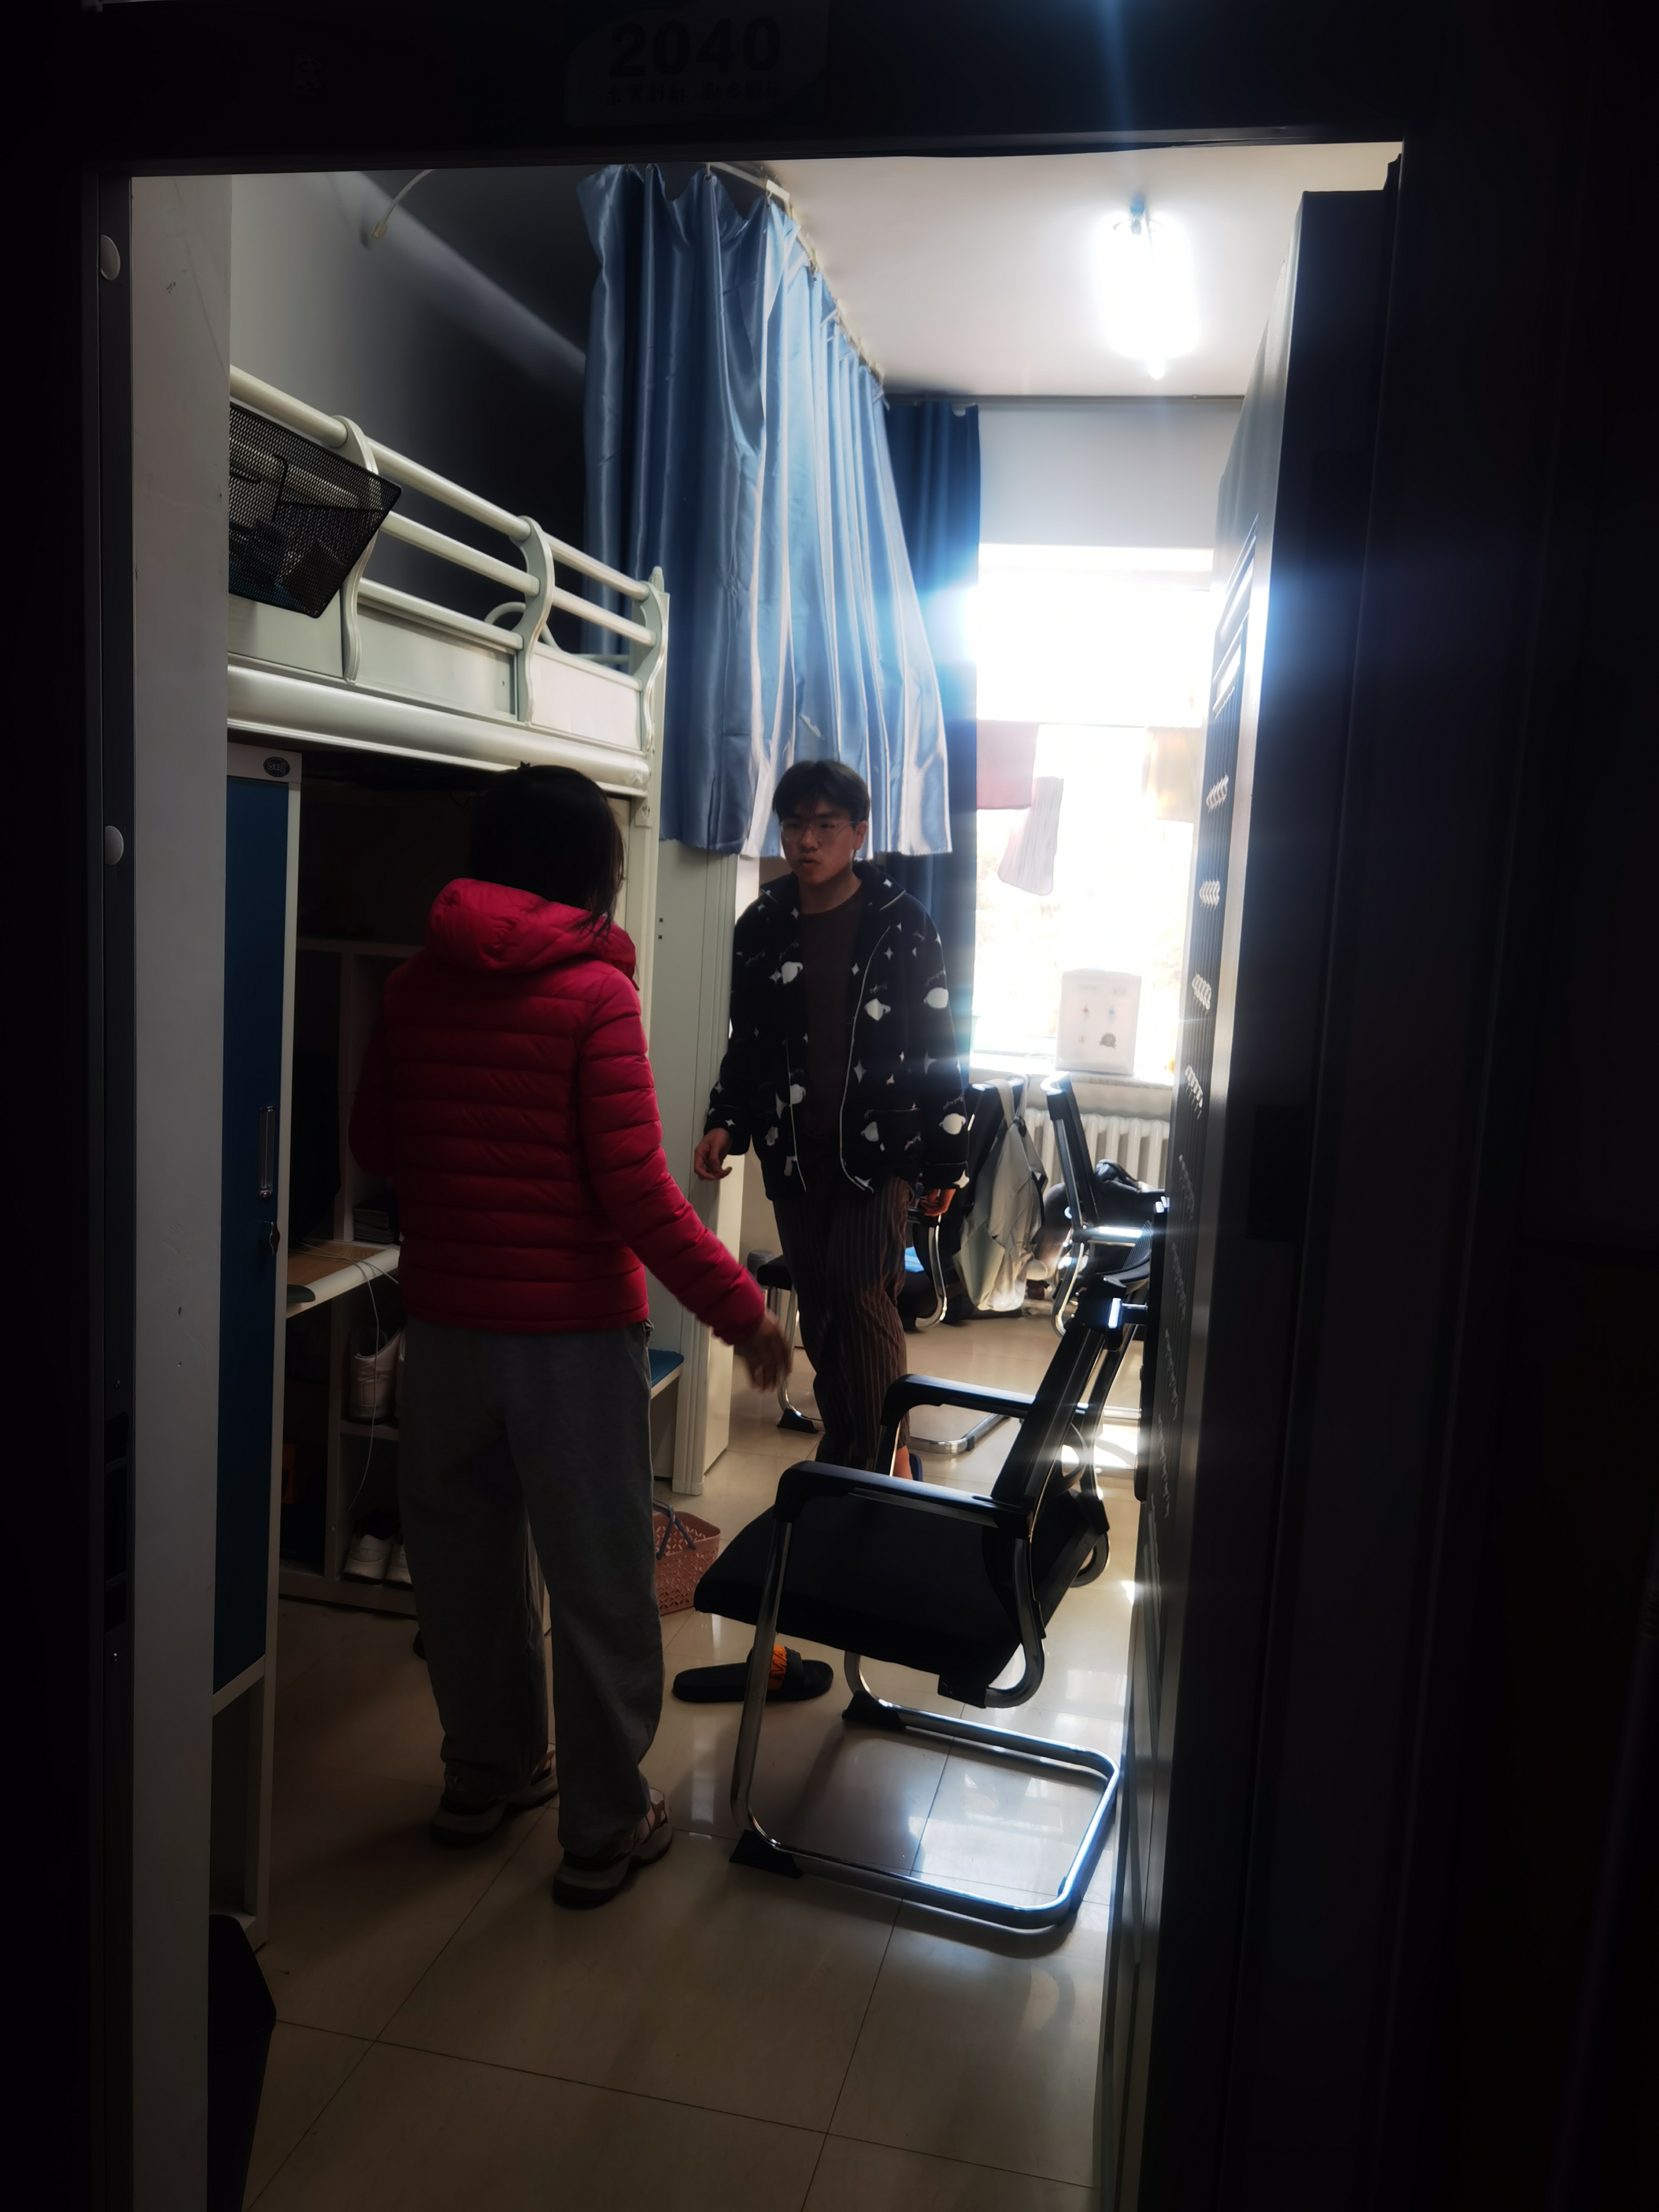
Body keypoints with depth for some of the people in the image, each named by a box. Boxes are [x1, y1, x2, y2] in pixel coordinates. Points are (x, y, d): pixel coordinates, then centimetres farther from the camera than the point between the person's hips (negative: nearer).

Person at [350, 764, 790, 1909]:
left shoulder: (414, 987, 2)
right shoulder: (594, 991, -14)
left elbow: (374, 1147, 12)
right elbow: (636, 1193, -19)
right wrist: (741, 1308, -10)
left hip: (445, 1320, 5)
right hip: (574, 1331, -5)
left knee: (467, 1555, 20)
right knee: (600, 1580, 9)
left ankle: (487, 1771, 38)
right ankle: (605, 1825, 22)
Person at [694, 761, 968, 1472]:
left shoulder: (902, 923, -4)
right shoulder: (761, 926, 6)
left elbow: (936, 1048, -1)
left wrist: (944, 1164, -1)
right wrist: (726, 1122, -1)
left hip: (878, 1148, -4)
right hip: (793, 1153, 4)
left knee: (861, 1295, -13)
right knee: (820, 1313, 8)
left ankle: (882, 1464, 1)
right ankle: (842, 1455, 23)